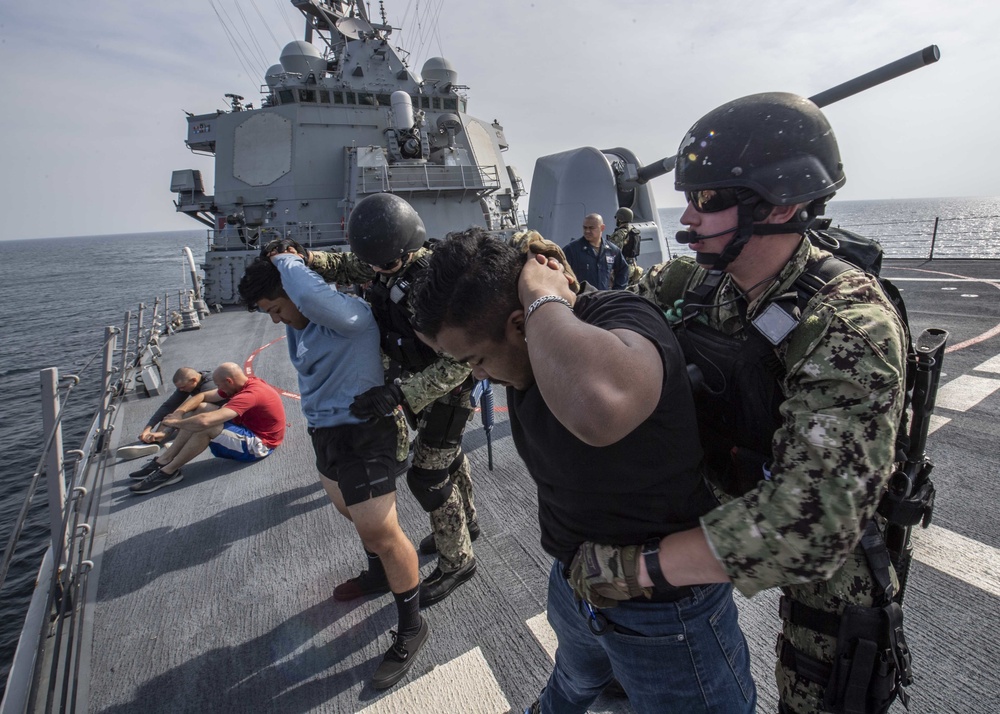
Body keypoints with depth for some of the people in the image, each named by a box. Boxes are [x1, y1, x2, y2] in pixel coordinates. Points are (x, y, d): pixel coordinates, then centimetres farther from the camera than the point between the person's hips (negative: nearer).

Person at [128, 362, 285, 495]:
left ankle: (168, 472, -10)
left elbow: (204, 421, -35)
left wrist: (176, 423, -17)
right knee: (200, 408, 2)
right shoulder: (247, 383, 2)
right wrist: (180, 412, -8)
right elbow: (203, 396, 9)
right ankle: (164, 460, 1)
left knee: (206, 426, -27)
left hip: (258, 445, -10)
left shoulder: (250, 395, -28)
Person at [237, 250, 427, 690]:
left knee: (380, 531, -5)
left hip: (363, 435, -10)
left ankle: (410, 628, 15)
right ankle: (378, 572, 56)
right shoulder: (298, 325, 5)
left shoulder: (349, 315, -23)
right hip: (326, 434, 10)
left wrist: (287, 261, -22)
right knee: (352, 512, 28)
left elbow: (312, 297, -40)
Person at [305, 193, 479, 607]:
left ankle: (457, 562, 22)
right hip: (418, 380, 8)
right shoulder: (385, 264, -9)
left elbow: (458, 362, -34)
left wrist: (399, 393, -39)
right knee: (446, 456, 24)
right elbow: (344, 266, 9)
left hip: (449, 391, -8)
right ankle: (465, 522, 49)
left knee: (429, 476, 0)